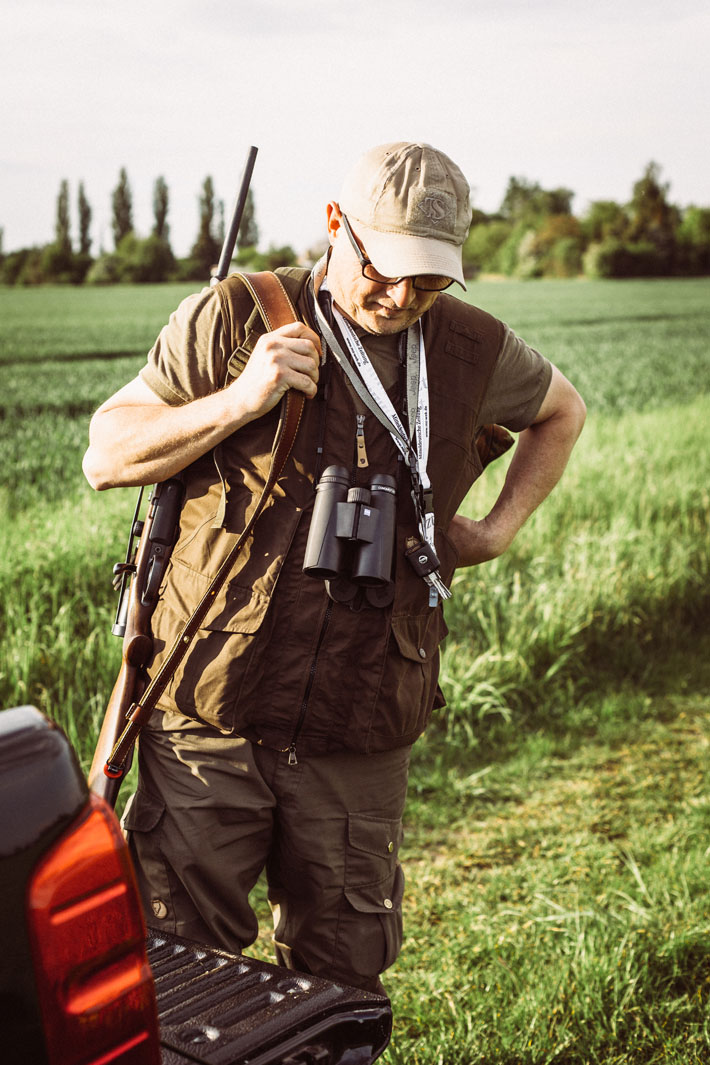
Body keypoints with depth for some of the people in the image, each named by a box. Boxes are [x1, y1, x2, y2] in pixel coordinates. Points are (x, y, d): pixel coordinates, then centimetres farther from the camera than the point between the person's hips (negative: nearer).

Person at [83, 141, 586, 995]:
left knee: (343, 979, 14)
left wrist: (499, 529, 12)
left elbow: (561, 411, 25)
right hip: (210, 726, -2)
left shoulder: (474, 351, 3)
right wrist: (239, 402, -17)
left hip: (359, 743, 2)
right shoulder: (232, 320, -5)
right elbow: (105, 457, -3)